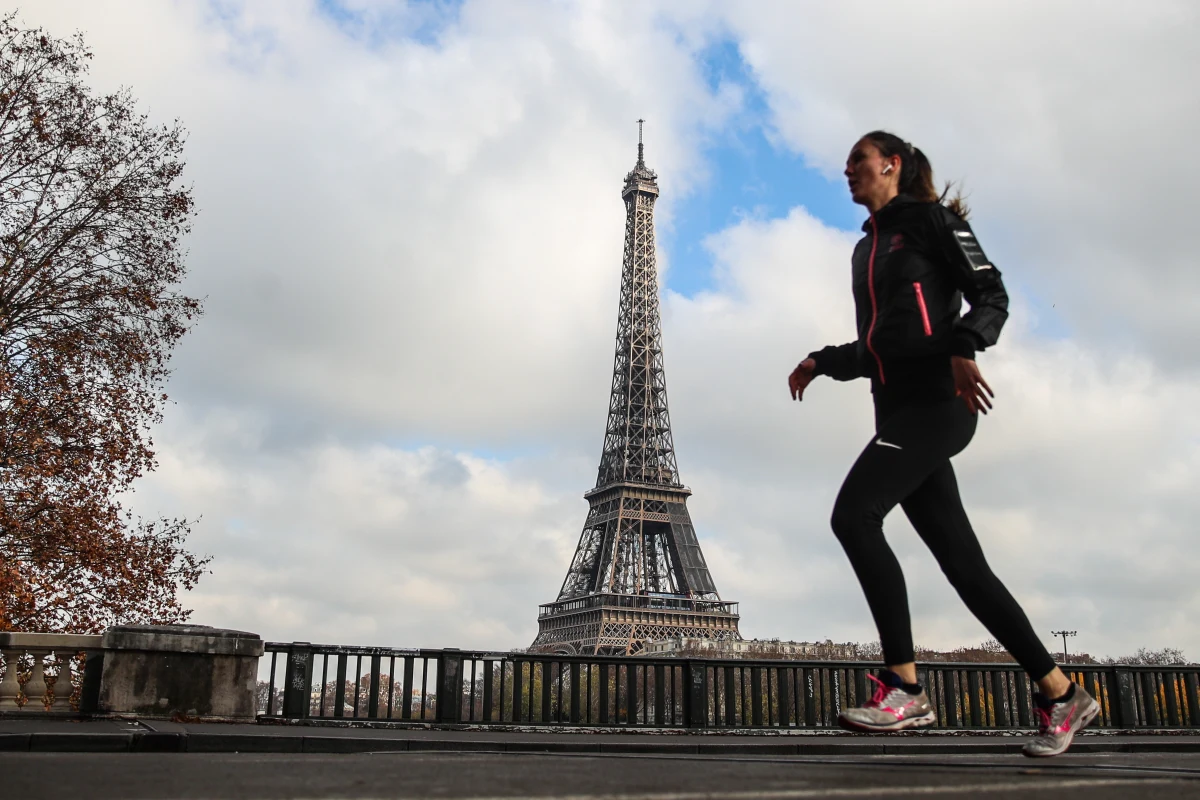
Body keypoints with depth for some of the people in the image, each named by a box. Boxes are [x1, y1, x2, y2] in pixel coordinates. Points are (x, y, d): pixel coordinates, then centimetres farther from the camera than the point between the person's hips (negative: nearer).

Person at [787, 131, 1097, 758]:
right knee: (960, 558, 3)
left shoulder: (930, 219, 3)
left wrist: (965, 349, -24)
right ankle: (1059, 693, 12)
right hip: (897, 408, 8)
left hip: (936, 399, -8)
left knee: (853, 514, -22)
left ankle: (904, 689, -18)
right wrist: (823, 361, 14)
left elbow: (991, 295, -6)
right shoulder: (866, 250, 25)